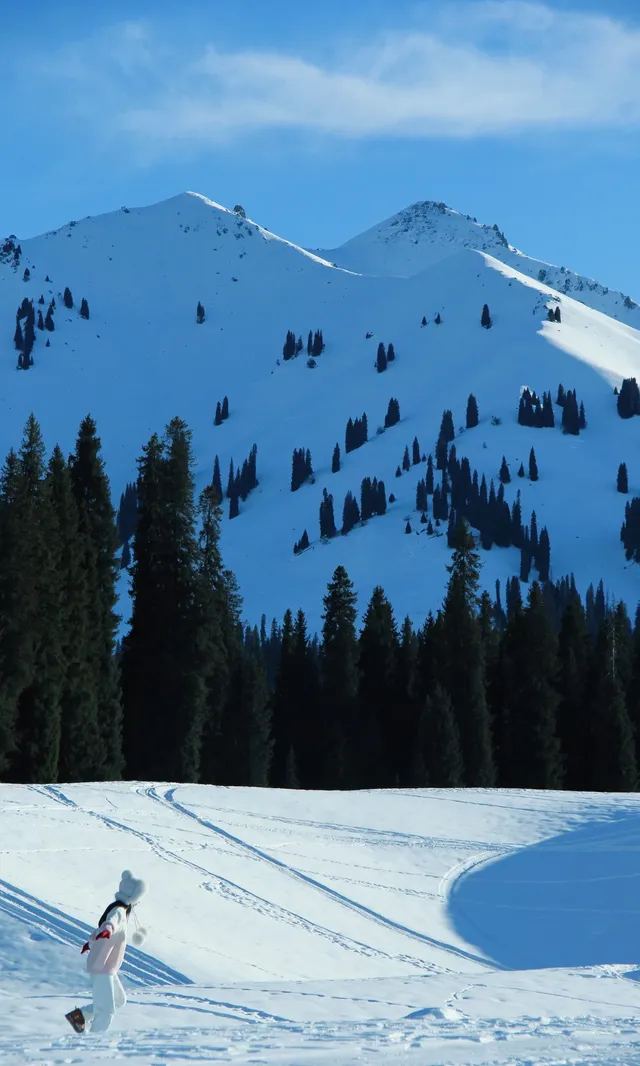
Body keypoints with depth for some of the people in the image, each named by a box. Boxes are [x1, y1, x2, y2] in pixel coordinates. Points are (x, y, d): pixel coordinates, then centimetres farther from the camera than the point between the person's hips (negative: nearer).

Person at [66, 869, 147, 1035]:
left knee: (119, 1000, 21)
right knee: (107, 1009, -9)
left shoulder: (119, 908, 11)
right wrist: (107, 930, -67)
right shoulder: (119, 911, -19)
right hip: (103, 968, -10)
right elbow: (111, 921, -44)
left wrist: (91, 942, 47)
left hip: (106, 967, 10)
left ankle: (79, 1015, 21)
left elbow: (105, 924, 29)